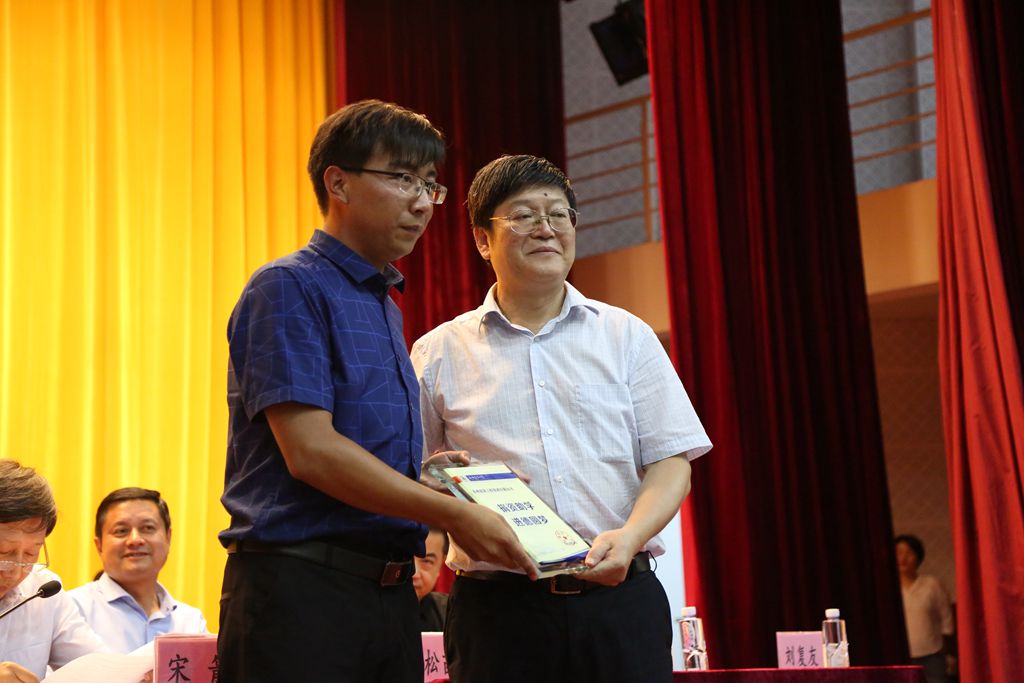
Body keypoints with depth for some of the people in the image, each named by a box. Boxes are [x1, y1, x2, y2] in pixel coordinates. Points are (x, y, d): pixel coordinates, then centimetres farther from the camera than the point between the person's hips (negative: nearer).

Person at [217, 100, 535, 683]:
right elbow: (310, 451, -18)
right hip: (301, 589, -8)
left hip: (391, 591, 8)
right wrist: (455, 514, -17)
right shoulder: (288, 287, -8)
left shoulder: (386, 306, 19)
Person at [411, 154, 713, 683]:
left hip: (620, 596, 1)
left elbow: (671, 460, 5)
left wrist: (629, 537, -13)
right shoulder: (440, 353, 8)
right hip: (498, 609, -1)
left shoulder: (626, 336, 10)